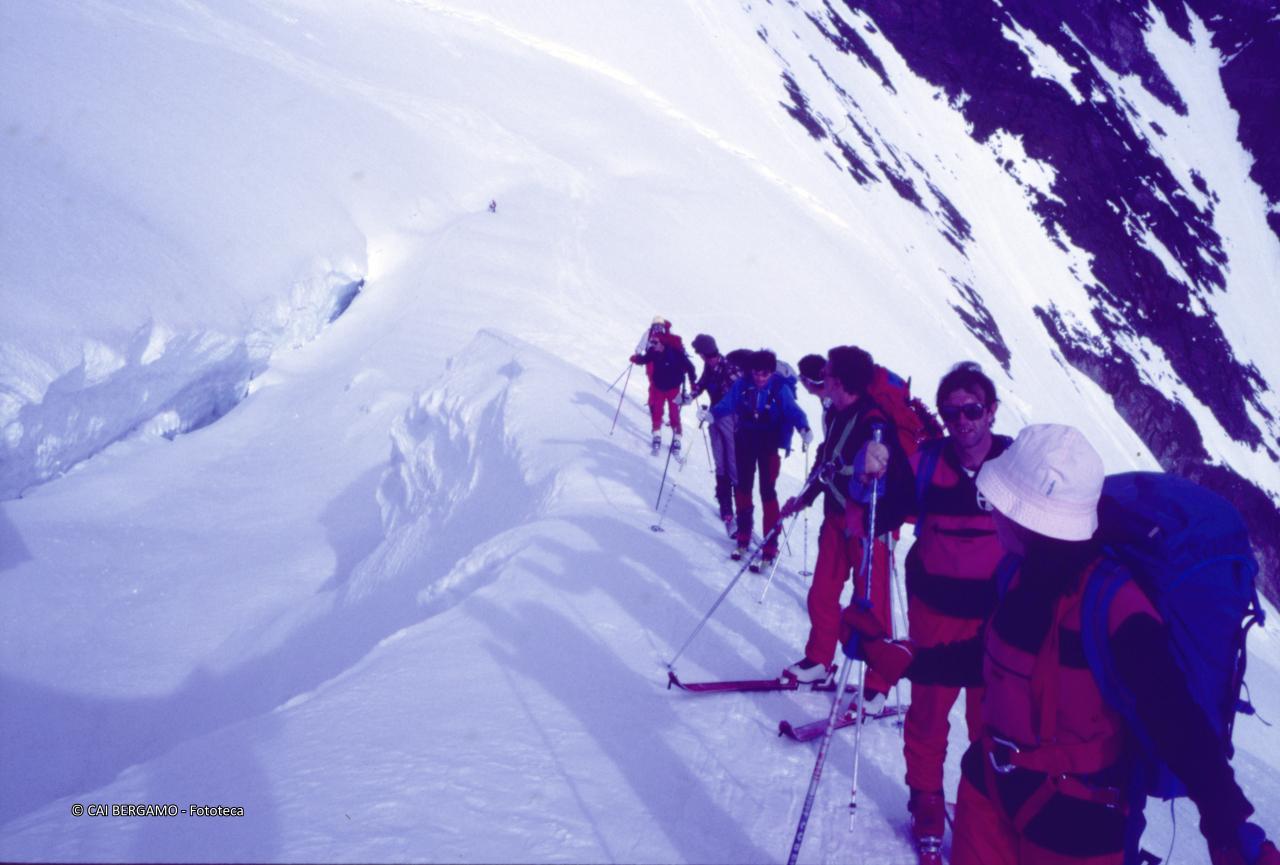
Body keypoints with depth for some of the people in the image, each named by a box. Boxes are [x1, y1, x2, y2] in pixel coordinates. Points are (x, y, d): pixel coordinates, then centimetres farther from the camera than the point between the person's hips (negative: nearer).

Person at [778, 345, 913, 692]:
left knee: (871, 605, 3)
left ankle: (877, 685, 18)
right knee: (821, 595, 15)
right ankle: (818, 660, 35)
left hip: (869, 526, -8)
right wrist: (805, 497, 26)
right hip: (836, 518, 8)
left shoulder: (874, 421, -23)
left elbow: (903, 477, -32)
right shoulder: (834, 414, 3)